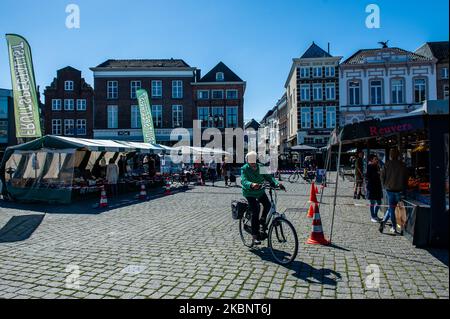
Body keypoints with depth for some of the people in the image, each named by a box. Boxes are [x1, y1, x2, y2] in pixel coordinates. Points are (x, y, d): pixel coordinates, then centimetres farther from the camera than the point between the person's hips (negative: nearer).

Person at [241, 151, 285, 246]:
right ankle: (255, 236, -7)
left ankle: (262, 221, 19)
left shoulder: (260, 167, -3)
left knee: (268, 205, -13)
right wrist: (251, 185, -51)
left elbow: (268, 177, -11)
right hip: (249, 193, -5)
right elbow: (244, 181, -30)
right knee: (255, 211, -15)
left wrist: (277, 184, -29)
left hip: (260, 191, 5)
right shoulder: (244, 169, -14)